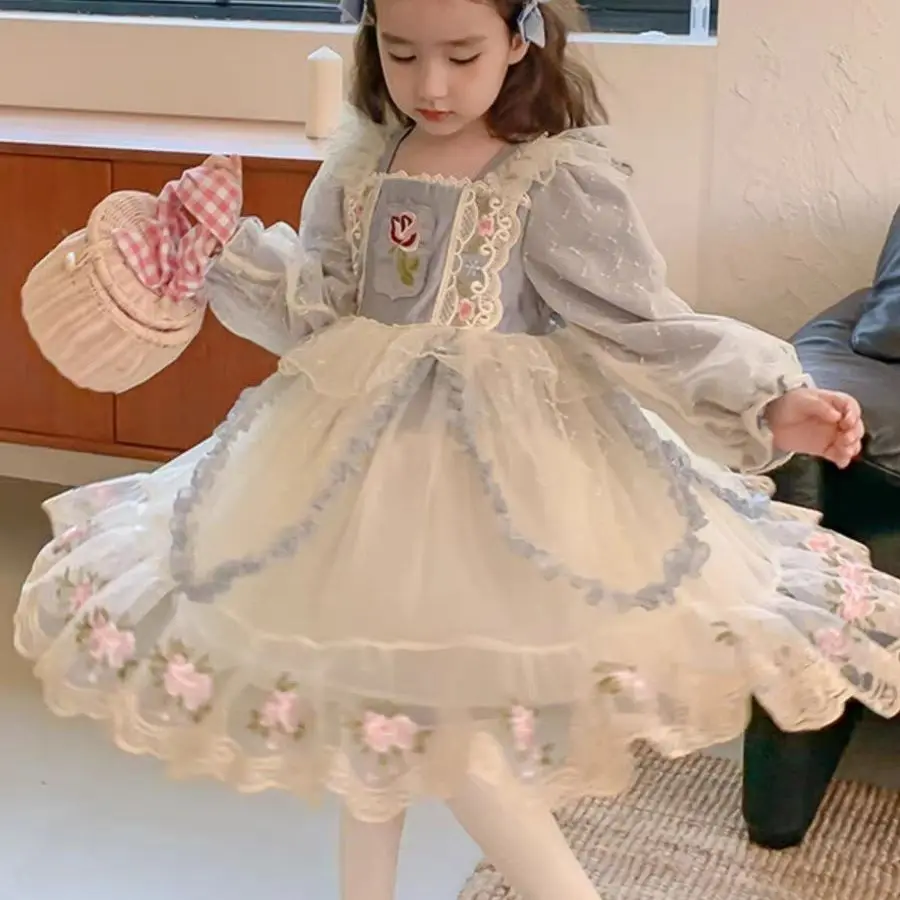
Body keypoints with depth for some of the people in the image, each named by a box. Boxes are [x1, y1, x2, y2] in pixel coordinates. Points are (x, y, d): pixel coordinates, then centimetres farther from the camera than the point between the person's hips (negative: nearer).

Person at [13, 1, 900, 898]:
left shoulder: (560, 178, -13)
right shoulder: (361, 163, 4)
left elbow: (645, 328, -13)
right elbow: (319, 310, 5)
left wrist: (767, 405, -23)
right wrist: (218, 262, -7)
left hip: (500, 469, -6)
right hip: (364, 453, 6)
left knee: (449, 722, -9)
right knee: (366, 693, 17)